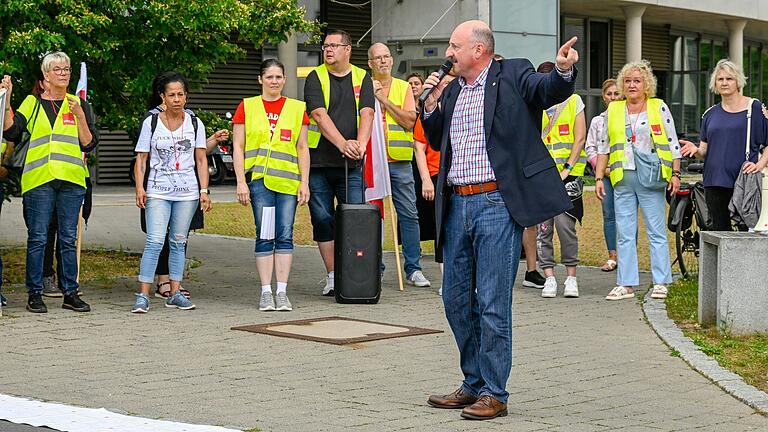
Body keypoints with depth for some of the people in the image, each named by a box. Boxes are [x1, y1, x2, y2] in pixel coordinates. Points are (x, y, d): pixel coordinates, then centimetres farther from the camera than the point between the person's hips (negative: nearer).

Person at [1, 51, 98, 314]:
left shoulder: (80, 105, 12)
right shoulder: (33, 104, 9)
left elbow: (89, 144, 6)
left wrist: (79, 116, -7)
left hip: (71, 180, 2)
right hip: (39, 180, -2)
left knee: (69, 239, 4)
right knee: (38, 238, -1)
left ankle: (70, 294, 10)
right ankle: (35, 294, 4)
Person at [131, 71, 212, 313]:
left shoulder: (195, 124, 7)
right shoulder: (151, 123, 2)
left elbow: (201, 160, 9)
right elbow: (141, 159, 3)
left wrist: (204, 190, 1)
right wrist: (139, 188, -8)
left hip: (188, 191, 3)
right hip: (158, 191, -2)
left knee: (179, 242, 8)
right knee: (155, 241, -12)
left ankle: (175, 294, 15)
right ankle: (143, 296, -12)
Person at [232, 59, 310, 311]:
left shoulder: (297, 108, 11)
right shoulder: (247, 107, 7)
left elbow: (302, 149, 12)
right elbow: (238, 147, 5)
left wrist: (305, 183, 5)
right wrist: (241, 182, -3)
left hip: (288, 181, 1)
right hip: (259, 179, -1)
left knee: (285, 236, 0)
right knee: (264, 236, -3)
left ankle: (282, 293, 5)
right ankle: (266, 293, 2)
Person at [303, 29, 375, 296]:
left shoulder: (362, 78, 9)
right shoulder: (315, 78, 2)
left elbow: (367, 113, -4)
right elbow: (320, 115, -11)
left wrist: (360, 143, -22)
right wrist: (342, 144, -25)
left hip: (351, 164, 1)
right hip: (319, 162, -1)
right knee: (323, 221, 2)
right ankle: (332, 277, 10)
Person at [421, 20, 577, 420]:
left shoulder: (513, 76, -2)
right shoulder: (451, 90, 16)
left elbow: (548, 90, -19)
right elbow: (436, 141, 24)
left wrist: (563, 70, -41)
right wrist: (431, 105, 7)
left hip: (496, 204, -7)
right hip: (457, 205, 7)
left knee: (492, 303, -5)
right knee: (456, 300, 13)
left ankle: (494, 394, 3)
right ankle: (474, 384, 26)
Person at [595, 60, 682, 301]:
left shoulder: (659, 108, 5)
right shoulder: (613, 110, 14)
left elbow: (673, 143, 4)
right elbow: (603, 146, 16)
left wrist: (675, 174, -3)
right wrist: (599, 177, 10)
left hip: (650, 178, -3)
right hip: (622, 179, 3)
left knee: (656, 231, -2)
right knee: (624, 233, 3)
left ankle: (660, 283, 2)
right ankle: (626, 284, 6)